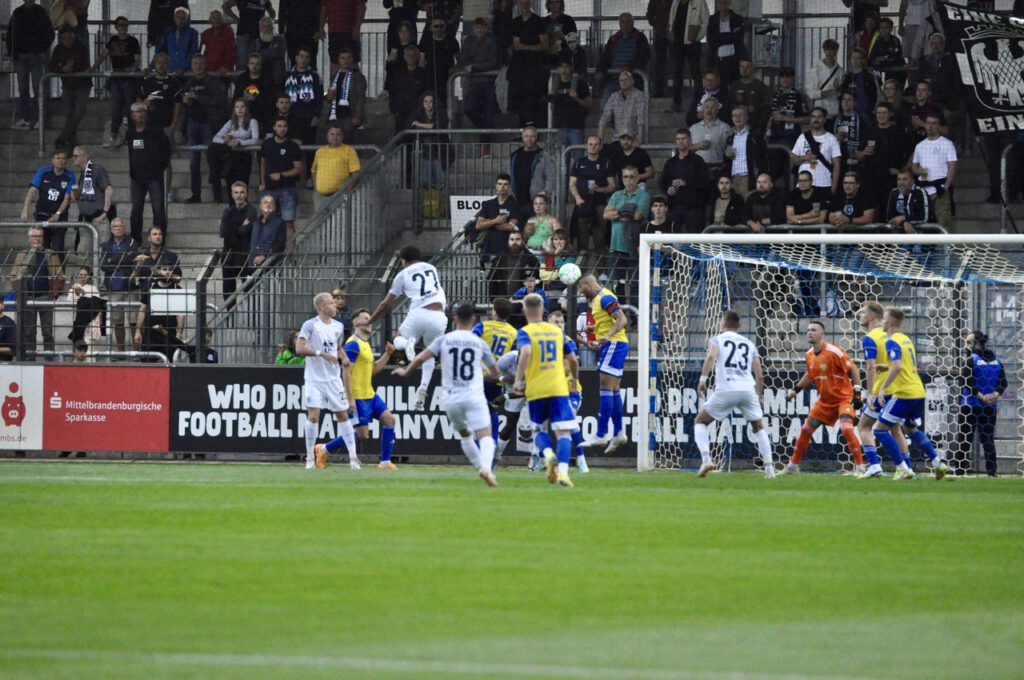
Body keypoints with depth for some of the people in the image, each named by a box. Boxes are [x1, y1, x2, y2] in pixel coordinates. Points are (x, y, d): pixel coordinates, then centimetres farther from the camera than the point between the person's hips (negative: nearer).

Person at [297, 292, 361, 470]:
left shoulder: (338, 327, 10)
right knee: (313, 415, -12)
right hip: (314, 378, -5)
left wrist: (343, 358, 6)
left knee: (343, 415, 6)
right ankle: (310, 459, -3)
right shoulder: (310, 325, -8)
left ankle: (353, 457, 10)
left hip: (333, 378, 5)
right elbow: (299, 349, -17)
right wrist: (321, 353, -25)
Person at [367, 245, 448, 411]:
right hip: (439, 315, 3)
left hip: (418, 314, -3)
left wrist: (369, 322, 23)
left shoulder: (403, 274, 12)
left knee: (398, 341, 23)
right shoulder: (432, 268, 22)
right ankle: (423, 387, 4)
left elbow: (386, 304, 13)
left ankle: (408, 343, -15)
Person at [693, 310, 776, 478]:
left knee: (700, 422, 15)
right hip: (748, 390, 3)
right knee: (759, 427, 23)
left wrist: (703, 379, -17)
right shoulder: (749, 344, 22)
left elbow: (711, 357, -12)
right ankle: (769, 468, 11)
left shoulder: (717, 340, 12)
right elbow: (760, 376, 17)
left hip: (725, 390, -3)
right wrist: (758, 397, 29)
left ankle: (706, 459, -8)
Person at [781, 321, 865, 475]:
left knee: (846, 428, -25)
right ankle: (793, 466, 21)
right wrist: (795, 389, 14)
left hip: (844, 397, -7)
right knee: (806, 429, 8)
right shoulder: (809, 355, 2)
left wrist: (857, 392, -20)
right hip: (825, 400, 7)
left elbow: (853, 369, -15)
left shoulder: (834, 352, -20)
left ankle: (860, 467, -17)